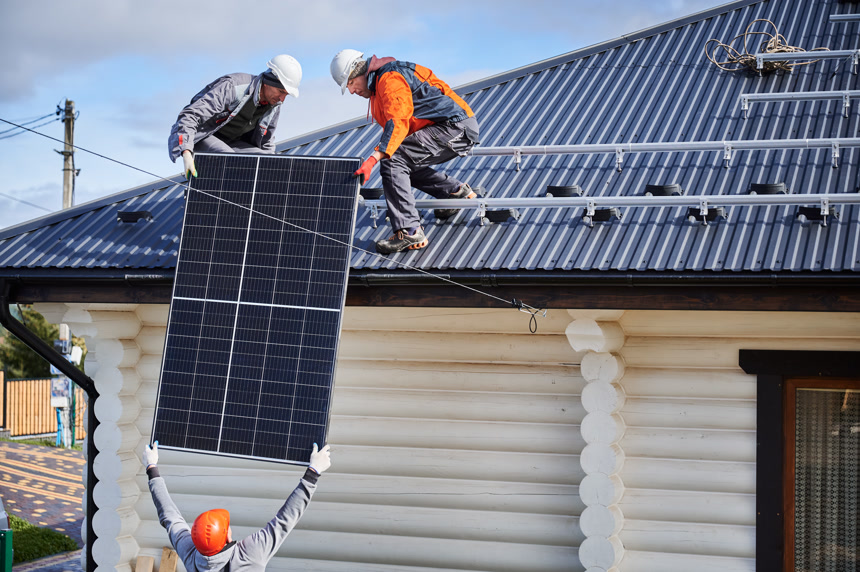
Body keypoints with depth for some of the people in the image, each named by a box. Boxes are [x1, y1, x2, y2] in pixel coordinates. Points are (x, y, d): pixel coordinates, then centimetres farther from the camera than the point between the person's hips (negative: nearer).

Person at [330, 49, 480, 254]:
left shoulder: (390, 78, -15)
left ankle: (410, 232, -25)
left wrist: (373, 159, -38)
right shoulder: (378, 84, 19)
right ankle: (457, 191, 27)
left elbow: (398, 122, -29)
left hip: (456, 127, -11)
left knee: (393, 161, -20)